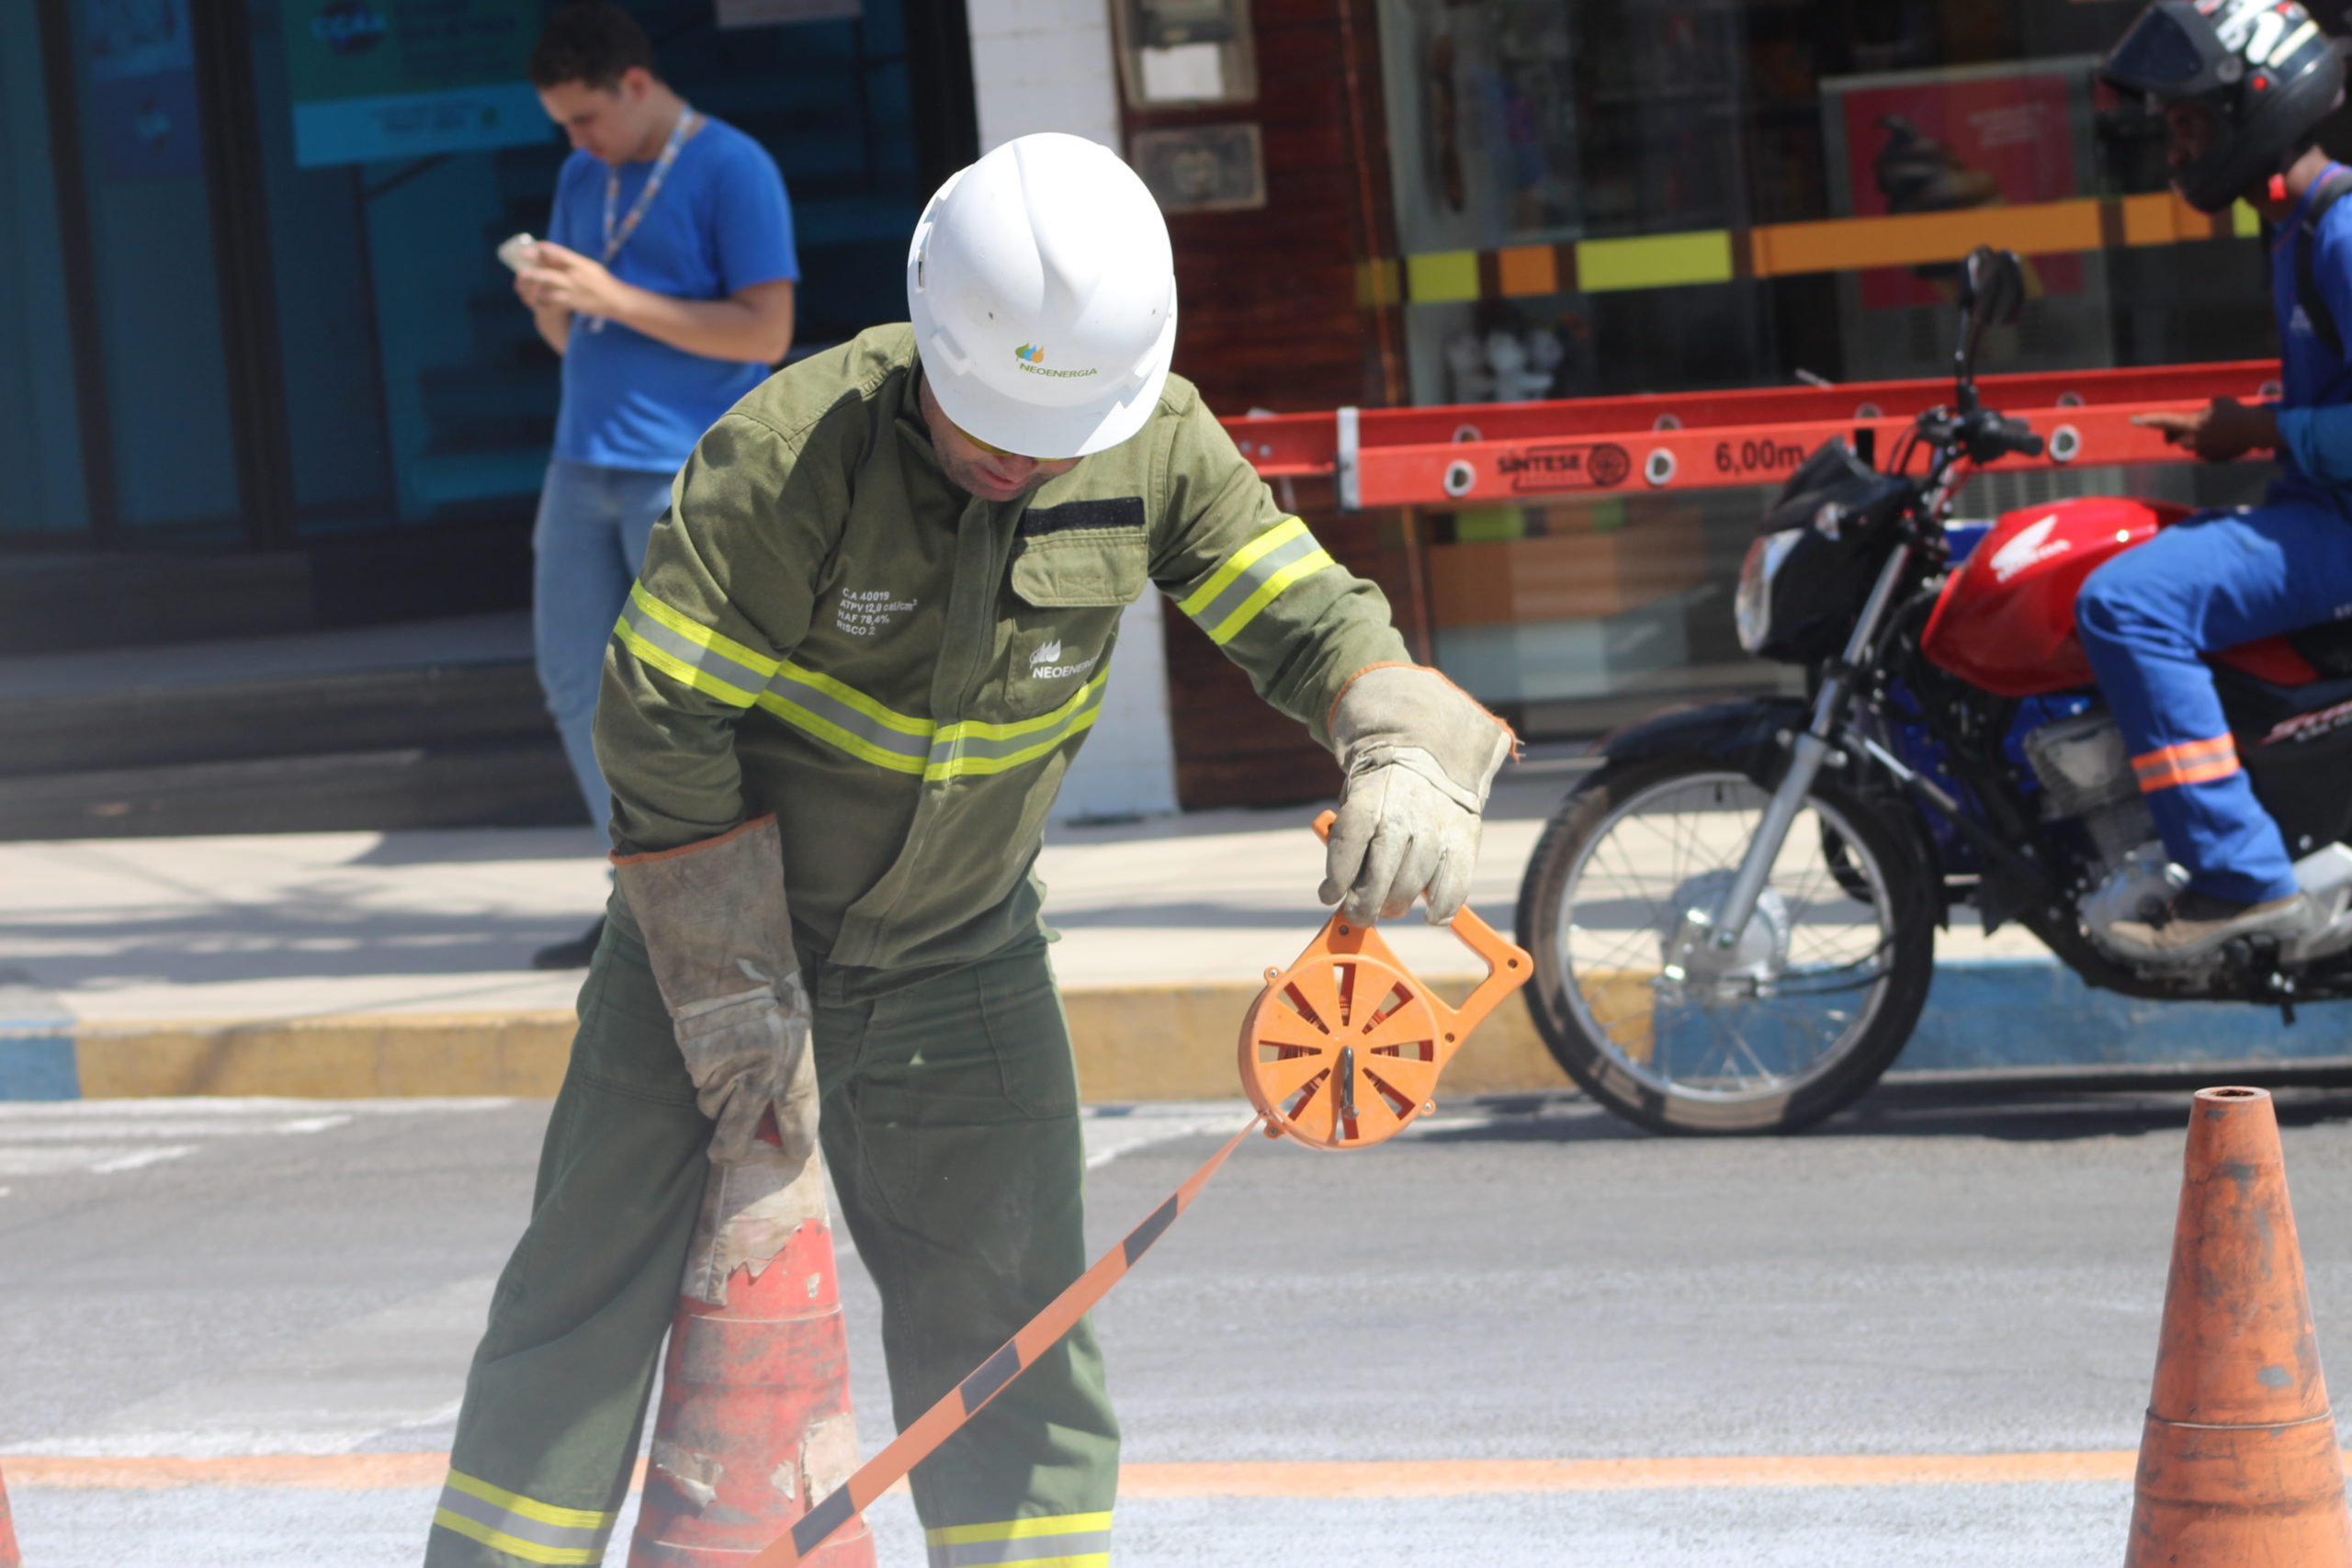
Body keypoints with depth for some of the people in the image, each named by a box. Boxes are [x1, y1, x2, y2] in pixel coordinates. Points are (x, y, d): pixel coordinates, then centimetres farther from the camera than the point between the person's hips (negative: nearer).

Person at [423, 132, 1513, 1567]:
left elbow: (1307, 614, -10)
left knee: (1006, 1322, 3)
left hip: (961, 958, 3)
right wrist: (738, 1001, -17)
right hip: (714, 919, -3)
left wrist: (1405, 756, -34)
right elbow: (658, 723, -21)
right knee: (587, 1293, -2)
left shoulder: (1154, 450, -14)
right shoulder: (783, 456, -26)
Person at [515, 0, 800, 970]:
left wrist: (615, 299, -18)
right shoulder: (583, 180, 15)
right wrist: (546, 303, -3)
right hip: (585, 464, 8)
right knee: (576, 679, 5)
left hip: (687, 474, -8)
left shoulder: (732, 172, -8)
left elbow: (766, 333, -15)